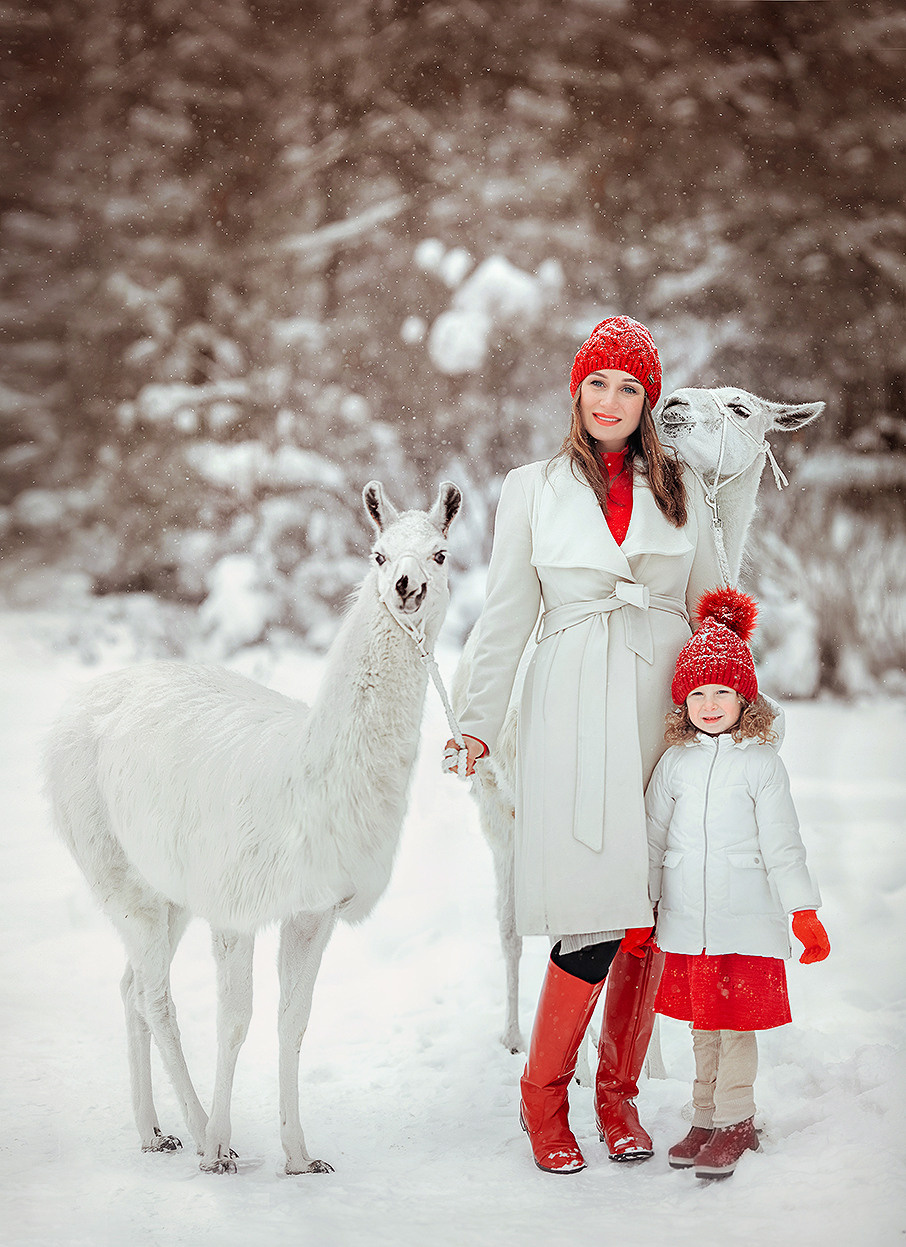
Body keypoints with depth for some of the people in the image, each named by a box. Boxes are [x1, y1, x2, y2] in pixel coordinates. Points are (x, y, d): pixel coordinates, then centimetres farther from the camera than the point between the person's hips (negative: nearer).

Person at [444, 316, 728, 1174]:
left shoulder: (680, 490, 14)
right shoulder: (532, 490, 8)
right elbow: (505, 617, 8)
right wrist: (479, 723, 5)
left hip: (664, 707, 3)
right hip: (574, 710, -3)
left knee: (652, 910, 1)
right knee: (595, 915, -11)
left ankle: (619, 1094, 16)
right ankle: (543, 1095, 6)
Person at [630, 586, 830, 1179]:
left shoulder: (762, 764, -3)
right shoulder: (674, 764, 6)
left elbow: (782, 845, -1)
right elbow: (653, 839, 12)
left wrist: (804, 913, -3)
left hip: (746, 919, -3)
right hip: (685, 921, 3)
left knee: (738, 1023, -1)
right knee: (703, 1023, 12)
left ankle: (735, 1122, 10)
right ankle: (707, 1119, 23)